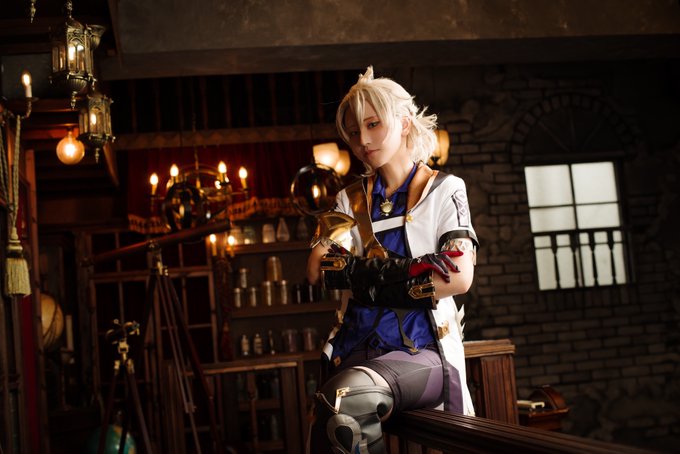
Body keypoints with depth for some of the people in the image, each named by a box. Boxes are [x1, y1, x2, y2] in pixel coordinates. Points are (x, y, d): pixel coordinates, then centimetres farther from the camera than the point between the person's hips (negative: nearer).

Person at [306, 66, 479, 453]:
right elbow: (317, 270, 2)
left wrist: (364, 280, -8)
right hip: (356, 348, 4)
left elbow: (459, 277, -7)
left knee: (347, 396, -36)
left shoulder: (444, 190, 8)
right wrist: (412, 269, -9)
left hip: (423, 349, -4)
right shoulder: (351, 200, 18)